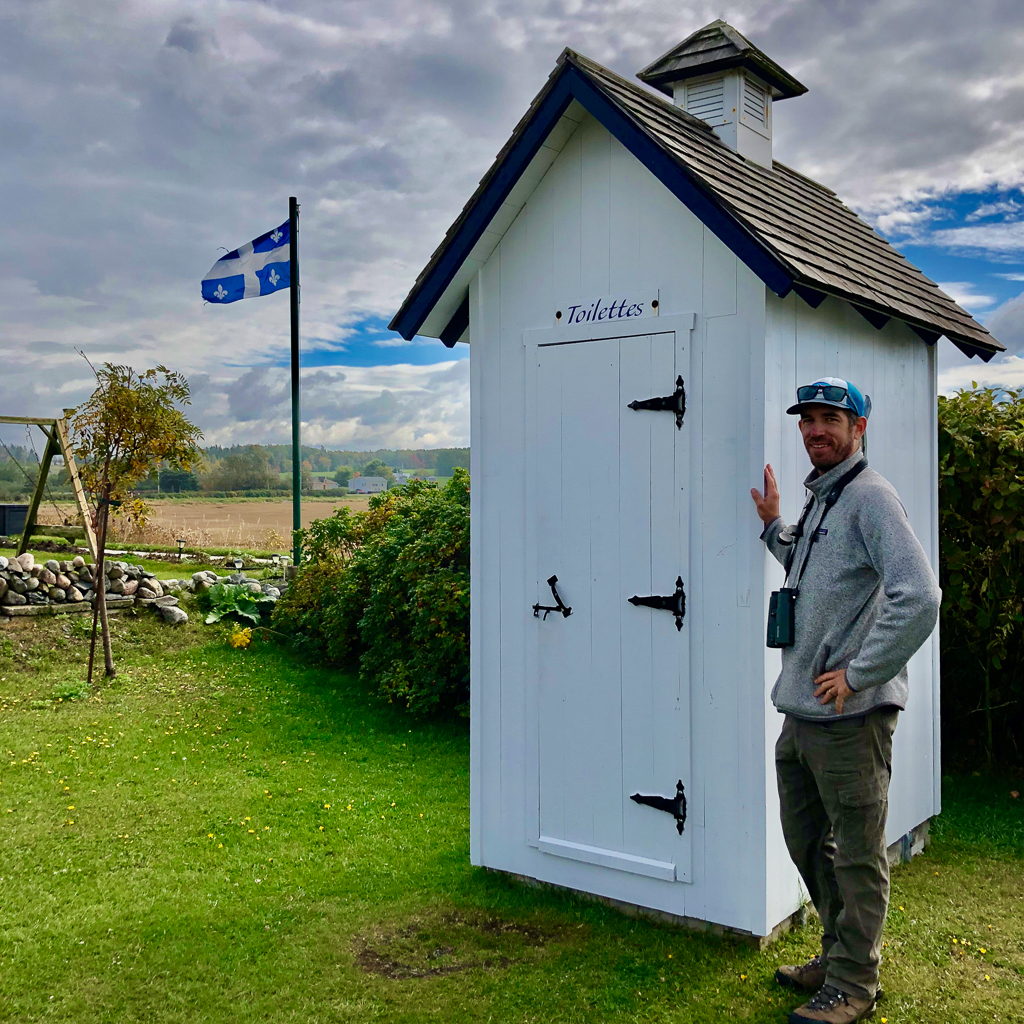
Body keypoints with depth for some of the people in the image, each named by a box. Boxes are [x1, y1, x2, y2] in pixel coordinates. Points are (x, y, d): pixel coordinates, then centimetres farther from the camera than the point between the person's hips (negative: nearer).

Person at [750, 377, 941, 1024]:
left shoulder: (870, 498, -13)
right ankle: (840, 954, 37)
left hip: (849, 715, -10)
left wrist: (858, 674, -20)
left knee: (857, 855, 4)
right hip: (801, 711, 10)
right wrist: (775, 526, 22)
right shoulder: (821, 499, 16)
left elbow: (920, 598, -25)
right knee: (808, 842, 20)